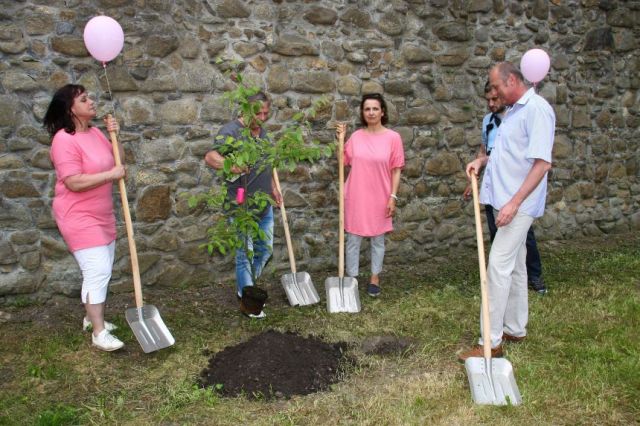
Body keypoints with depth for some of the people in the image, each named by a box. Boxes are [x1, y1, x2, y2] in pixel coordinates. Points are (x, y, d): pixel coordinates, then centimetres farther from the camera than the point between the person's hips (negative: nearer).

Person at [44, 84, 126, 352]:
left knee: (100, 270, 16)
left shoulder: (95, 133, 7)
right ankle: (99, 333, -3)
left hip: (101, 214, 9)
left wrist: (114, 135, 0)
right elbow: (74, 182, -26)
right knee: (98, 271, -11)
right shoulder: (64, 140, -20)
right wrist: (111, 174, -22)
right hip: (79, 217, -9)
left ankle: (92, 316, 32)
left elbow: (116, 161, 13)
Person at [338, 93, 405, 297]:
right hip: (356, 196, 2)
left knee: (378, 239, 12)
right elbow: (343, 162, 8)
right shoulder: (356, 136, 1)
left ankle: (374, 278, 27)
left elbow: (396, 170, -4)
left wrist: (393, 197, -8)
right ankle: (351, 278, 19)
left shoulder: (393, 137, -6)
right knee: (353, 239, 7)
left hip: (380, 197, -1)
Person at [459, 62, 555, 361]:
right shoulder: (514, 110, 14)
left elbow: (542, 163, -22)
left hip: (519, 205, -10)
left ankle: (492, 342, -4)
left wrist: (514, 202, -26)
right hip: (507, 201, 10)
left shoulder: (537, 109, -15)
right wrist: (483, 160, 9)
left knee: (498, 267, -10)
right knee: (515, 266, 16)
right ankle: (515, 329, 27)